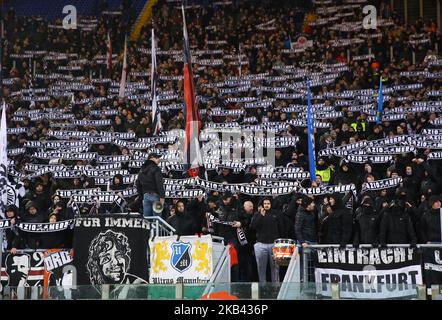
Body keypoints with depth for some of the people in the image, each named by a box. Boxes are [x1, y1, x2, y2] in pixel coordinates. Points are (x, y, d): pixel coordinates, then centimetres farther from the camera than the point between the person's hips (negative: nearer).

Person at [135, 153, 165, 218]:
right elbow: (159, 184, -16)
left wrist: (142, 197, 23)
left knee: (146, 217, 6)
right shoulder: (156, 169, -7)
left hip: (145, 195, 7)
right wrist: (162, 196, -17)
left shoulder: (142, 170, 16)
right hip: (155, 195, -7)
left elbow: (138, 185, 20)